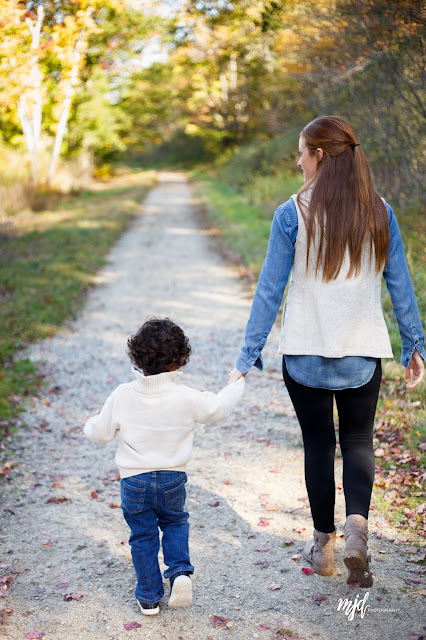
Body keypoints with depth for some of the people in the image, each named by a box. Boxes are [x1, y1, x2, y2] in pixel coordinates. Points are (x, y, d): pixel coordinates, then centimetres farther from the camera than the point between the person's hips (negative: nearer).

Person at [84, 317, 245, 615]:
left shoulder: (122, 396, -14)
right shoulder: (187, 397, -15)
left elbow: (102, 432, -3)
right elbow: (217, 407, 1)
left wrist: (90, 425, 21)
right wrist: (235, 387, 20)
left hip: (134, 481, 0)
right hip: (173, 480, 0)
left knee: (143, 536, 15)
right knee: (175, 522, 26)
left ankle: (149, 597, 22)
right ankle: (180, 570, 4)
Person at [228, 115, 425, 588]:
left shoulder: (293, 214, -10)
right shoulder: (379, 212, -1)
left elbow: (270, 290, -8)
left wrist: (247, 357, -2)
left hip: (305, 353, -1)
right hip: (363, 353, 2)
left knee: (318, 442, 14)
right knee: (358, 440, 16)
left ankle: (324, 545, 25)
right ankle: (357, 524, -7)